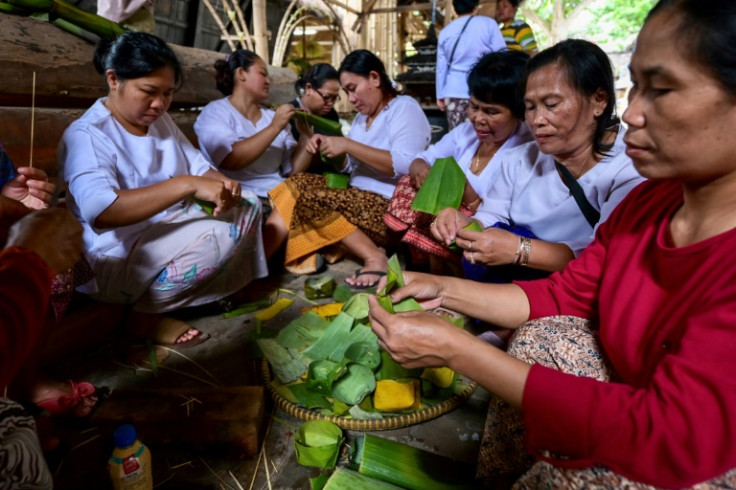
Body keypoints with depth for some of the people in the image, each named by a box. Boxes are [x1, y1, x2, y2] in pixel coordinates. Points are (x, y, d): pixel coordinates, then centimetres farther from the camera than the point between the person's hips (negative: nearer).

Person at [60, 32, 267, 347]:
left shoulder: (160, 121, 9)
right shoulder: (87, 135, -16)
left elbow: (199, 166, 7)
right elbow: (100, 211, -32)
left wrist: (223, 184, -17)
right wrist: (186, 185, -37)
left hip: (173, 233, 8)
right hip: (115, 260, -8)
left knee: (247, 205, -2)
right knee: (219, 235, -29)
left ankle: (216, 291, -5)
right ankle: (148, 313, -10)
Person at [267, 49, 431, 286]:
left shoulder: (404, 107, -6)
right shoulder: (363, 116, 20)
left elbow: (406, 166, -22)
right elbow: (349, 166, 19)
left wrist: (347, 145, -19)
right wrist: (327, 147, -1)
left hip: (392, 209, -9)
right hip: (361, 199, 9)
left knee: (312, 199, -23)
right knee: (298, 183, -5)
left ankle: (375, 258, -17)